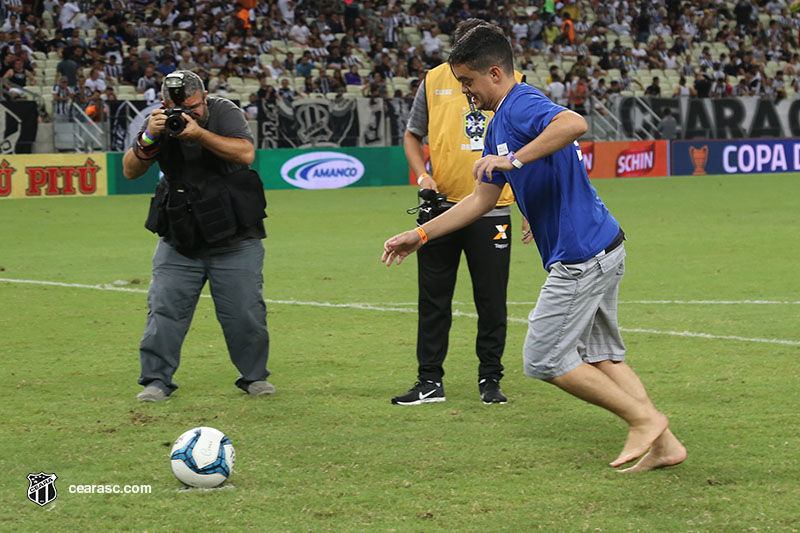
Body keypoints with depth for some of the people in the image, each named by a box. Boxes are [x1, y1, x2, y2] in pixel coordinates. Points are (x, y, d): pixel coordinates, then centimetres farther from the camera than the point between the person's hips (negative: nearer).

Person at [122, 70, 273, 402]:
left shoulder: (224, 112, -7)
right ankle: (156, 380, 5)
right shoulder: (160, 122, 0)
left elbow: (246, 153, -23)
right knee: (164, 309, -4)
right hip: (178, 241, 2)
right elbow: (130, 171, -5)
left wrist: (199, 133, -32)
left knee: (244, 311, -1)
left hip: (234, 241, -2)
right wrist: (148, 138, -24)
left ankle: (254, 376, 17)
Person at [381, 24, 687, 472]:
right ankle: (664, 443, 12)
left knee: (545, 359, -5)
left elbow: (575, 124, -38)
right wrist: (420, 236, 24)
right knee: (600, 357, 14)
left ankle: (644, 418, -1)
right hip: (602, 249, 10)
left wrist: (516, 159, -36)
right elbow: (482, 199, 25)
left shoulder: (521, 104, -15)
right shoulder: (500, 125, 18)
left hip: (581, 257, -10)